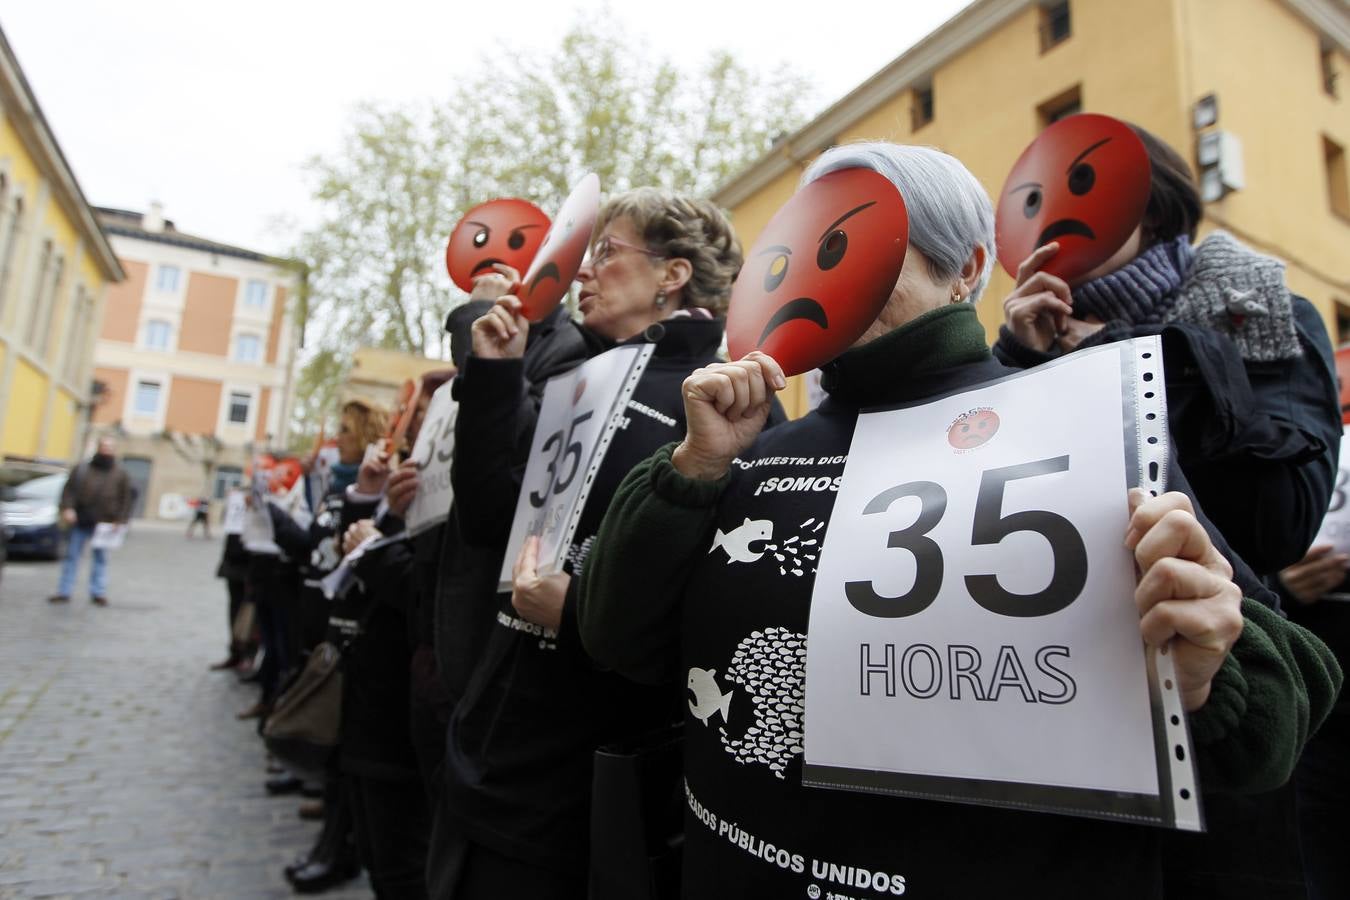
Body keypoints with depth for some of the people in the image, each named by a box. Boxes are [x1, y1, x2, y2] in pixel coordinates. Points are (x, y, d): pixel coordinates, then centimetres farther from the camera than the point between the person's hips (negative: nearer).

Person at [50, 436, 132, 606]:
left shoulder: (121, 474, 5)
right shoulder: (81, 469, 7)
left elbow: (126, 500, 2)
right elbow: (68, 490, 1)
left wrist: (120, 520, -7)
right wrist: (67, 508, -14)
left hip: (104, 525, -1)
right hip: (80, 523, 1)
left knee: (100, 558, 5)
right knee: (72, 555, 6)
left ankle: (98, 592, 11)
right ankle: (64, 591, 13)